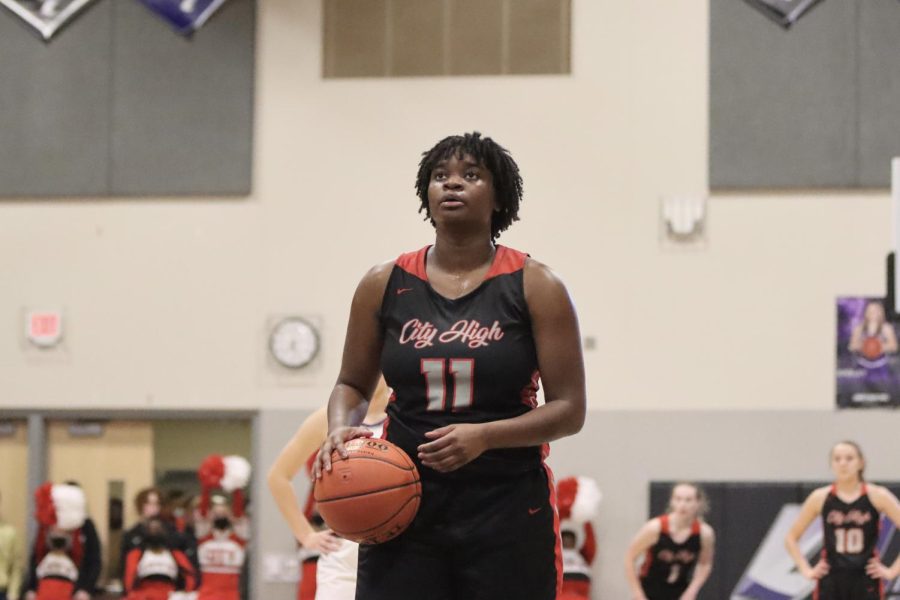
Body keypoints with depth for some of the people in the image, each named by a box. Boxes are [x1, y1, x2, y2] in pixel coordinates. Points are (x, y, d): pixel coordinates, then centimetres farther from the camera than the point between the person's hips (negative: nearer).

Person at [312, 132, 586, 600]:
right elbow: (352, 385, 16)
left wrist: (484, 436, -19)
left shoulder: (536, 288, -2)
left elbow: (569, 410, -4)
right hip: (403, 504, 2)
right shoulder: (385, 285, 5)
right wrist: (340, 429, -7)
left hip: (507, 508, -2)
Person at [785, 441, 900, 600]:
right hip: (831, 583, 1)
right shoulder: (820, 497, 0)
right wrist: (806, 570, 1)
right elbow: (791, 538, 9)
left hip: (866, 582, -1)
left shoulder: (877, 496, -4)